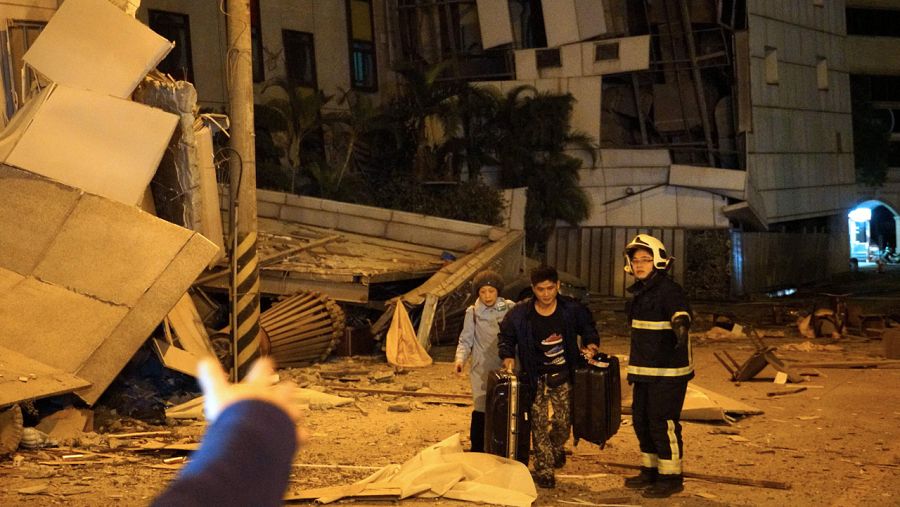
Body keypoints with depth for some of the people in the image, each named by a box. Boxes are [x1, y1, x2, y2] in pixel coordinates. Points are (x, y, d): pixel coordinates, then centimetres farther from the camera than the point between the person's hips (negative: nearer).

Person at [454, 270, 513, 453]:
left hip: (505, 367, 1)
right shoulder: (473, 312, 0)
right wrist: (460, 358, -15)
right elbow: (466, 340, 1)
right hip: (482, 369, -1)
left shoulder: (509, 308, 1)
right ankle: (477, 451, 8)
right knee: (481, 410, -4)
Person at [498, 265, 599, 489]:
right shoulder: (520, 313, -11)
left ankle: (557, 448, 35)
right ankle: (543, 470, 6)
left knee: (563, 422, 2)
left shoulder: (572, 310, -9)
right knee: (539, 424, -4)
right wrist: (508, 356, -11)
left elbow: (588, 328, 9)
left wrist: (591, 344, -10)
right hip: (535, 377, -1)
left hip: (563, 376, 1)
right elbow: (506, 336, 5)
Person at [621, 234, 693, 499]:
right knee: (641, 420, 15)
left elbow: (680, 311, -36)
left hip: (668, 372, -9)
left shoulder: (669, 290, -14)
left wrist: (681, 323, -58)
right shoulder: (641, 292, 14)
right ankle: (650, 470, 28)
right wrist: (634, 367, 29)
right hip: (645, 371, 9)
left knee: (664, 423, -5)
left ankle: (671, 477, 6)